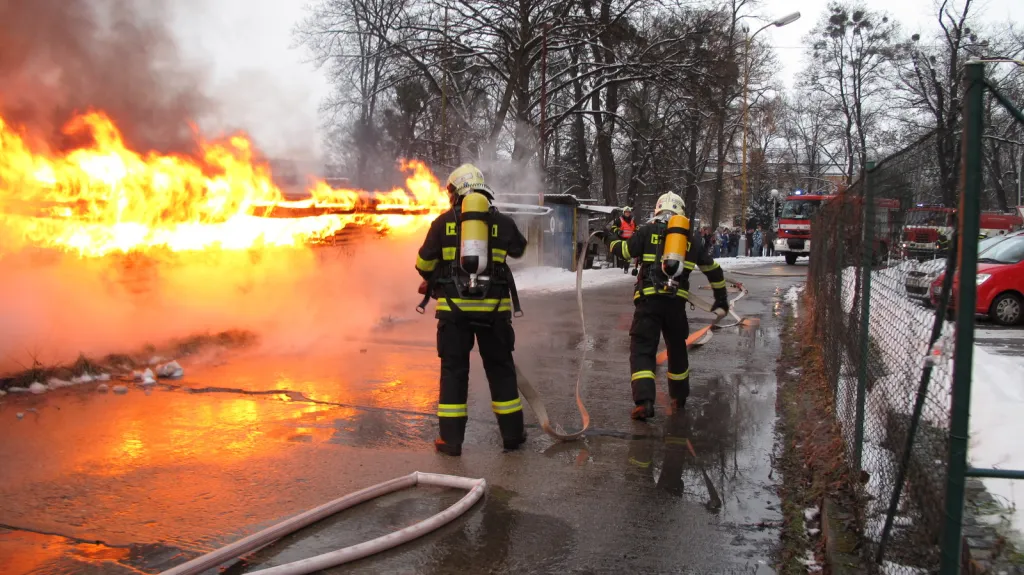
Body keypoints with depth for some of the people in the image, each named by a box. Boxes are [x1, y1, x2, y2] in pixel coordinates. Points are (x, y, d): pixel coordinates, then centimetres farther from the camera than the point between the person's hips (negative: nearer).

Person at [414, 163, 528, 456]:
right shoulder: (502, 222, 4)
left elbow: (424, 262, 6)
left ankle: (451, 438, 7)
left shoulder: (444, 222, 2)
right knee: (500, 368, 12)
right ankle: (512, 433, 19)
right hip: (493, 307, 1)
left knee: (454, 369, 6)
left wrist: (429, 280, 28)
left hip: (454, 307, -1)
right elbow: (519, 248, 24)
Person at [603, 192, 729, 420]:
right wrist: (721, 297, 36)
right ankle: (679, 397, 37)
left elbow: (625, 250, 0)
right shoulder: (691, 239, 17)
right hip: (677, 301, 3)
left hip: (648, 300, -3)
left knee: (642, 349, -3)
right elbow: (713, 269, 23)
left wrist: (610, 240, 21)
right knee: (677, 348, 21)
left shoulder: (648, 231, 6)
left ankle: (644, 400, -19)